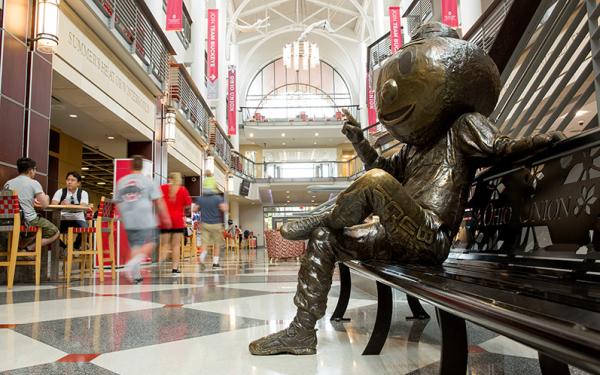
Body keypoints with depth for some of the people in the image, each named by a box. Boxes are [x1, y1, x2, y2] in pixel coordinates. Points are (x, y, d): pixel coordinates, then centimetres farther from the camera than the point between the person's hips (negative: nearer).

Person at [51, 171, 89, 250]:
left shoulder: (83, 193, -2)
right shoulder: (60, 191, 3)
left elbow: (83, 207, -20)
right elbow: (53, 205, -11)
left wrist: (69, 206, -38)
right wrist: (61, 205, -35)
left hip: (78, 219, -1)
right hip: (63, 219, 2)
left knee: (85, 228, -32)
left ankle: (76, 247, -1)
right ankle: (62, 246, 3)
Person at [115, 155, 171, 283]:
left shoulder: (121, 181, 11)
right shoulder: (147, 180, -1)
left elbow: (117, 203, 17)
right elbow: (158, 201, -4)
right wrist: (165, 218, 3)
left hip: (128, 220, 5)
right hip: (146, 219, -5)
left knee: (135, 245, 11)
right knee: (150, 243, 2)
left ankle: (136, 274, 6)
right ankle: (133, 263, -21)